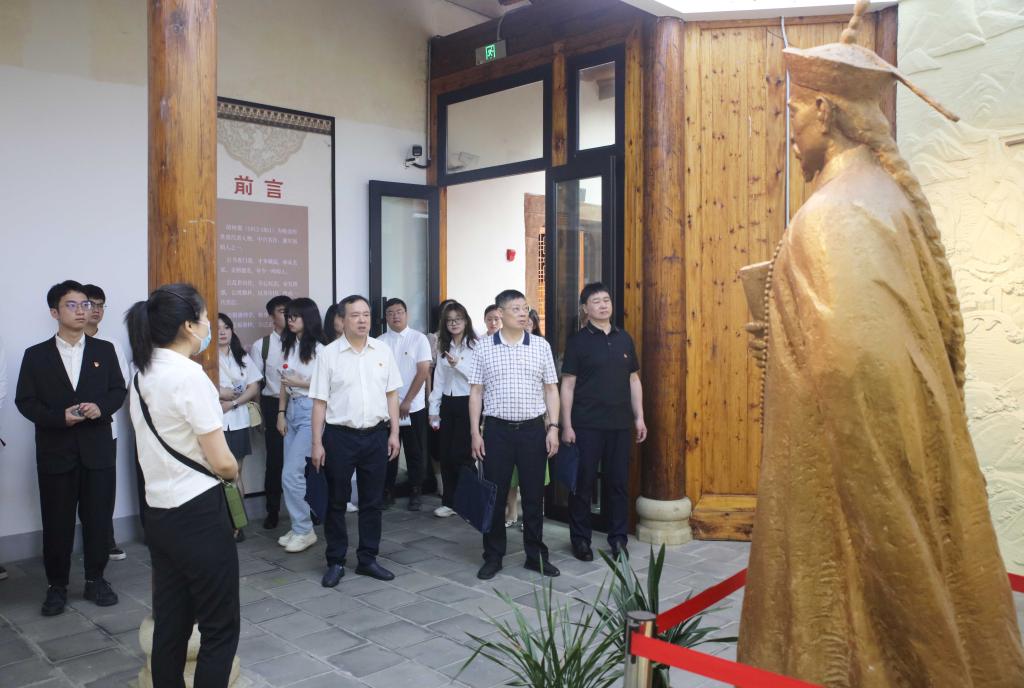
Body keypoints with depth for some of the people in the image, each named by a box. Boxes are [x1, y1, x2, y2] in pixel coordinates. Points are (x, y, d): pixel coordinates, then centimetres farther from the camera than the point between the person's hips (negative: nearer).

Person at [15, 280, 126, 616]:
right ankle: (57, 586, 21)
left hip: (98, 449, 1)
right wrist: (59, 417, -16)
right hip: (55, 452, -1)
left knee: (98, 519, 6)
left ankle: (95, 580, 21)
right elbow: (25, 401, -1)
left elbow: (119, 390, 5)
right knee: (57, 522, 6)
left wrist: (101, 408, -15)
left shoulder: (104, 350, 6)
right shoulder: (36, 355, 2)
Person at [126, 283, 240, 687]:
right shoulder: (190, 376, -18)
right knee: (220, 627, 6)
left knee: (170, 625, 16)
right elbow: (222, 463, -18)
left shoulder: (142, 376, 7)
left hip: (158, 514, 8)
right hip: (198, 514, -8)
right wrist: (234, 471, 2)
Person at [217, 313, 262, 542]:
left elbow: (254, 388, 5)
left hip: (238, 422, 4)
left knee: (236, 473, 8)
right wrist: (234, 392, -5)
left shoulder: (242, 357, 11)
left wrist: (232, 402, -10)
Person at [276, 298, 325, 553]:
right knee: (292, 474, 9)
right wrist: (281, 413, 8)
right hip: (291, 410, 7)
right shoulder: (289, 346, 11)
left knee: (293, 474, -8)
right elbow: (284, 384, 13)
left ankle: (304, 530, 6)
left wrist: (300, 383, -14)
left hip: (310, 411, -7)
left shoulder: (318, 349, -10)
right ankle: (299, 527, 21)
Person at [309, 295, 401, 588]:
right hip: (340, 436, -2)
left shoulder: (383, 351, 4)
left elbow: (392, 394, 7)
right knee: (337, 502, 8)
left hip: (376, 435, 3)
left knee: (372, 501, 11)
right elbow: (320, 402, -3)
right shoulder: (328, 354, -4)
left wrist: (394, 433, 3)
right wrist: (317, 443, -6)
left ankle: (367, 559, 24)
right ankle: (335, 562, 22)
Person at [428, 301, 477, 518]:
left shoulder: (475, 346, -7)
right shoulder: (443, 347, 12)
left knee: (461, 455, -4)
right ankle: (449, 502, 20)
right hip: (447, 404, 6)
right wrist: (434, 409, 8)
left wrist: (458, 364, -21)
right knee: (445, 454, 8)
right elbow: (438, 380, 11)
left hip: (467, 403, -6)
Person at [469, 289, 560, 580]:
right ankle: (493, 557, 18)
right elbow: (476, 392, 3)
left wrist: (553, 427, -2)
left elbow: (551, 389, 6)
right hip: (497, 429, -1)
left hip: (533, 428, 1)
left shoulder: (541, 346, 3)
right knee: (494, 495, 5)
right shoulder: (484, 348, 1)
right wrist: (475, 433, -2)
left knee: (534, 495, 8)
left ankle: (536, 555, 22)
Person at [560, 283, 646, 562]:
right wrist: (566, 425, -9)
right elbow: (567, 385, -5)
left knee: (618, 482, 9)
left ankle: (618, 539, 21)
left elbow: (634, 380, 13)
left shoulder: (624, 338, 9)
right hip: (587, 424, -3)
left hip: (620, 423, 4)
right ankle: (580, 539, 17)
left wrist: (639, 417, 8)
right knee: (583, 482, 4)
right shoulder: (578, 340, -3)